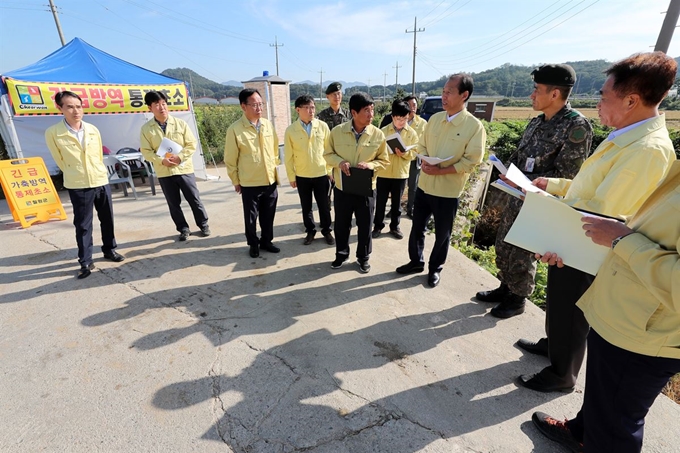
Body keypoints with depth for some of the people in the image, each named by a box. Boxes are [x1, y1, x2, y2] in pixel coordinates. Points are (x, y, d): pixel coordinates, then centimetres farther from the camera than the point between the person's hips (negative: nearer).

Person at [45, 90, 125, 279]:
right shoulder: (53, 133, -9)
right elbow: (60, 160, 2)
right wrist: (76, 175, 8)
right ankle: (85, 262, 13)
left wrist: (98, 174, 15)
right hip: (78, 186, -3)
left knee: (107, 219, 13)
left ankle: (109, 250, 31)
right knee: (82, 225, 3)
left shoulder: (93, 130, 1)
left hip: (102, 181, 3)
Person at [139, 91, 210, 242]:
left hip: (184, 168, -1)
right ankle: (183, 229, 22)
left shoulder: (180, 123, -2)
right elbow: (146, 151, 0)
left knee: (194, 199, 5)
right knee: (173, 203, 8)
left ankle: (203, 225, 22)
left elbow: (192, 144, -2)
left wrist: (179, 157, -15)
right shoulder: (146, 128, 0)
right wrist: (161, 161, -17)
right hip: (164, 172, 1)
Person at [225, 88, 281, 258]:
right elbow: (230, 159, -5)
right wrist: (236, 181, -1)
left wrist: (274, 170, 13)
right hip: (249, 183, -4)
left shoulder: (268, 124, 3)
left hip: (270, 181, 4)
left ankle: (266, 241, 34)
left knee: (268, 215, 15)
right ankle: (253, 244, 31)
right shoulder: (235, 129, -11)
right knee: (251, 217, 11)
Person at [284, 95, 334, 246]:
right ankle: (310, 231, 30)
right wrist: (291, 176, -1)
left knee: (324, 206, 10)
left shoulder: (322, 126, -4)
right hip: (302, 176, 0)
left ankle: (327, 231, 29)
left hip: (321, 174, 0)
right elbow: (289, 156, -1)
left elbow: (329, 150, 2)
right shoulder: (291, 130, -5)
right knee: (306, 207, 13)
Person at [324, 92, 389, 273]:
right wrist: (339, 162, -17)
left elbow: (384, 160, 2)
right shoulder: (337, 131, -7)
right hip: (342, 188, 0)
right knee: (341, 225, 14)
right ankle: (341, 254, 37)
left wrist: (370, 165, -18)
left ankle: (363, 257, 33)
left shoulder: (378, 134, -6)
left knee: (365, 227, 11)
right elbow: (328, 154, 4)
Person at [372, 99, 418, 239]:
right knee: (380, 201, 6)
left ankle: (395, 226, 25)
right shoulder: (383, 131, -1)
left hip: (401, 173, 1)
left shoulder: (412, 133, 2)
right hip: (383, 172, -1)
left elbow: (414, 153, -1)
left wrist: (404, 153, -21)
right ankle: (378, 226, 21)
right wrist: (389, 150, -19)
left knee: (397, 202, 11)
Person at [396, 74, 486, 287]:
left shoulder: (474, 126, -10)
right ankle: (416, 261, 35)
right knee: (417, 227, 14)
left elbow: (471, 161, -14)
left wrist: (441, 170, -22)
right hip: (424, 184, 5)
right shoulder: (435, 118, 4)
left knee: (442, 234, 11)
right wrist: (425, 161, -11)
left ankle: (435, 268, 31)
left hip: (448, 190, -4)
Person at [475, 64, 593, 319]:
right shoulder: (536, 122, 8)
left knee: (522, 255, 5)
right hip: (515, 197, 8)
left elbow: (566, 175, -20)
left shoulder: (576, 126, -16)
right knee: (503, 246, 16)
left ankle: (518, 300, 26)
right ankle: (505, 288, 35)